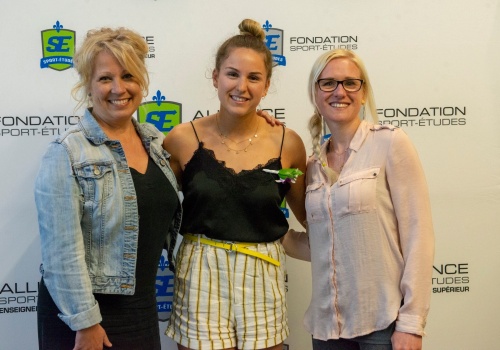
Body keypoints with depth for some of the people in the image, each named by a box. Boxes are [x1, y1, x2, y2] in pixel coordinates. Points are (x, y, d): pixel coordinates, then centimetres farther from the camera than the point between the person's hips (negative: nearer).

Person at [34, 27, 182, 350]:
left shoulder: (155, 140, 4)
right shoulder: (67, 154, -15)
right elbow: (62, 250, -18)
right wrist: (85, 323, -17)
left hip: (143, 307, 6)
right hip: (85, 311, -6)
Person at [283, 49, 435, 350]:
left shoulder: (390, 143, -7)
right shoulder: (313, 167, 7)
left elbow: (418, 234, -11)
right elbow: (320, 247, 10)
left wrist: (412, 322, -14)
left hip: (385, 322, -4)